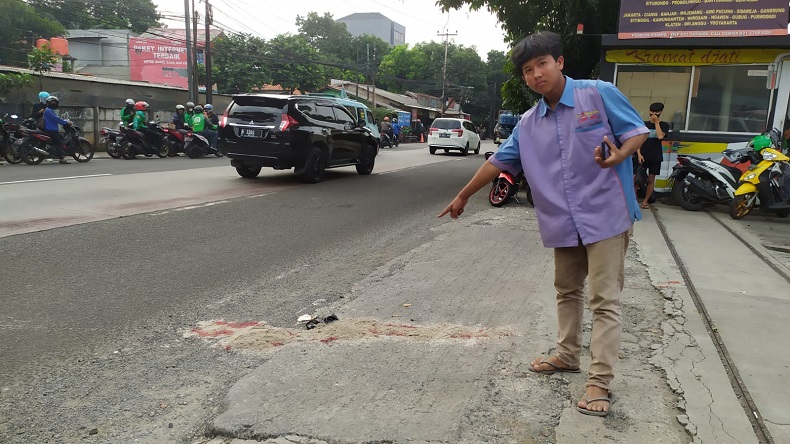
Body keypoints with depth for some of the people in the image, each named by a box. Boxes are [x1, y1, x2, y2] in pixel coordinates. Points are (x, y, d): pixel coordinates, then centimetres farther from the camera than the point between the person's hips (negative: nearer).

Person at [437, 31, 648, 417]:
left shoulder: (599, 94, -8)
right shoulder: (528, 124, 7)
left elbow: (637, 131, -5)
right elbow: (498, 161, 12)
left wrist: (618, 156, -27)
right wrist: (463, 196, 17)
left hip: (606, 215, -6)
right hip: (563, 223, 6)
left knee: (605, 299, -4)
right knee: (567, 291, 18)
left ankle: (599, 380, 1)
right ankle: (567, 354, 35)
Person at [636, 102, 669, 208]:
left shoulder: (664, 125, 5)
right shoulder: (644, 124, 5)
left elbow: (660, 136, -14)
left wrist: (656, 122, -9)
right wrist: (639, 154, -10)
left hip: (656, 157, 1)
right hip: (643, 156, 0)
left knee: (651, 179, 4)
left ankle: (645, 201, 13)